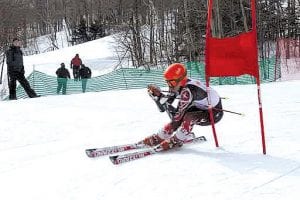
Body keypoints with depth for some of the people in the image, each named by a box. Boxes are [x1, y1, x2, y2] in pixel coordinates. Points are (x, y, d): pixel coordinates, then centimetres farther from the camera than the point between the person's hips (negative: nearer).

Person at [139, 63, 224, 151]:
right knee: (176, 118, -1)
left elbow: (178, 114, -30)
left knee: (189, 117, -30)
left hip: (215, 113, -9)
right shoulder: (176, 86, -6)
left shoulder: (187, 91, -32)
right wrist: (156, 95, -14)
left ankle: (175, 141, -11)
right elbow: (162, 108, 1)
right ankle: (158, 138, 13)